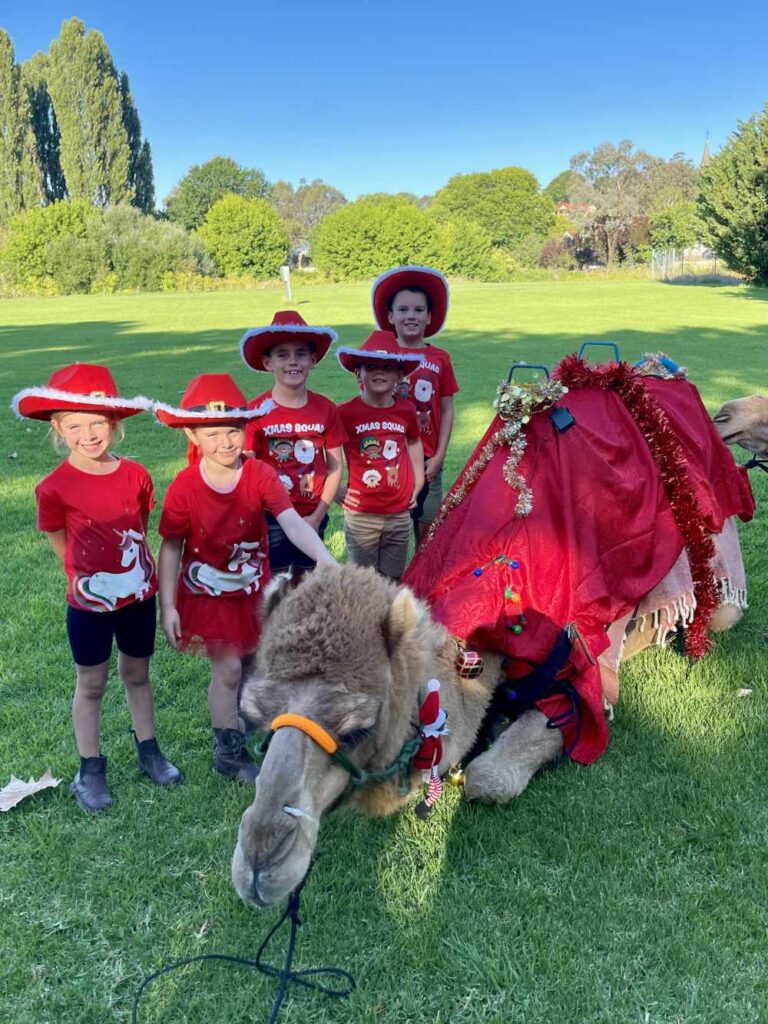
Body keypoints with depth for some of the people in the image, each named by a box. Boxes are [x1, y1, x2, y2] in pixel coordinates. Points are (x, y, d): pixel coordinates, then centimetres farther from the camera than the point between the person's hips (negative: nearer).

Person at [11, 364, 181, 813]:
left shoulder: (135, 474, -9)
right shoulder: (55, 487, -16)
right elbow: (60, 539, 0)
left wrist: (128, 566, 8)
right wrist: (89, 571, 6)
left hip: (139, 594, 2)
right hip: (90, 602, -2)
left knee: (137, 674, 18)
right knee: (91, 684, 12)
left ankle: (149, 751, 35)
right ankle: (91, 770, 27)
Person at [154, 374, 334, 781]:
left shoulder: (259, 475, -17)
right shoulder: (184, 487, -19)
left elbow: (292, 522, -30)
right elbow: (171, 548, -10)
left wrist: (327, 562, -44)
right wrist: (167, 606, -11)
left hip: (253, 587, 3)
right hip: (207, 592, -3)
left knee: (253, 663, 18)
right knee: (227, 669, -1)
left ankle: (241, 714, 50)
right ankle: (229, 754, 20)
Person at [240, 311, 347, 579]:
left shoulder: (325, 409, -3)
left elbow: (335, 466, 1)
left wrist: (317, 516, -5)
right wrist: (259, 518, -14)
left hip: (312, 518, 2)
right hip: (270, 518, -2)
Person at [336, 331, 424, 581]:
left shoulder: (407, 411, 1)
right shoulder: (346, 413, -11)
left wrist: (418, 484, 16)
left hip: (400, 514, 3)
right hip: (361, 515, -3)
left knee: (393, 580, 15)